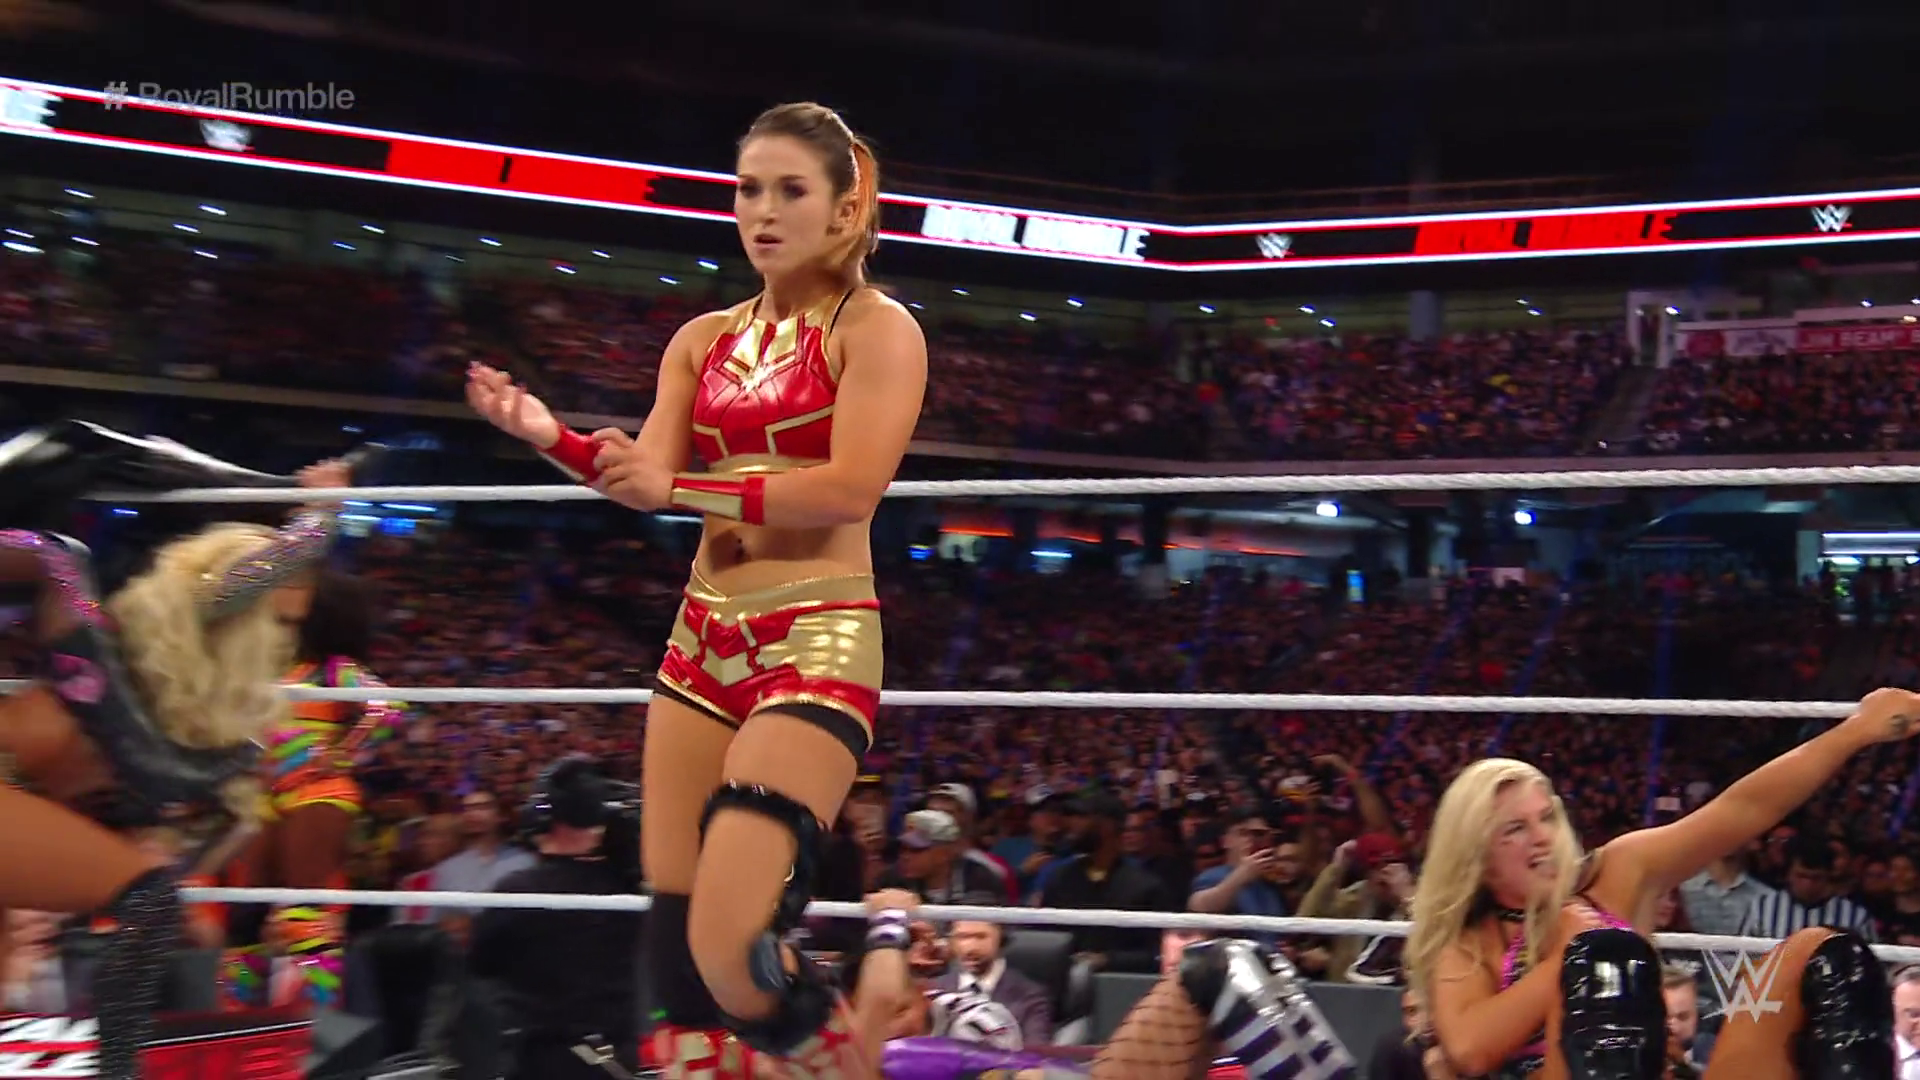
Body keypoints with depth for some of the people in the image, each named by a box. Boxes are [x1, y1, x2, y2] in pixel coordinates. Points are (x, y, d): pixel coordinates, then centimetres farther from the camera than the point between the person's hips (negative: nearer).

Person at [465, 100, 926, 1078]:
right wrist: (554, 439, -9)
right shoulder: (705, 341, 16)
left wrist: (683, 487, -18)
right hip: (703, 641, 7)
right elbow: (645, 483, 9)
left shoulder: (875, 329, -3)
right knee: (674, 943, 5)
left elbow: (849, 489, -16)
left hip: (816, 645, -7)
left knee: (730, 951, -17)